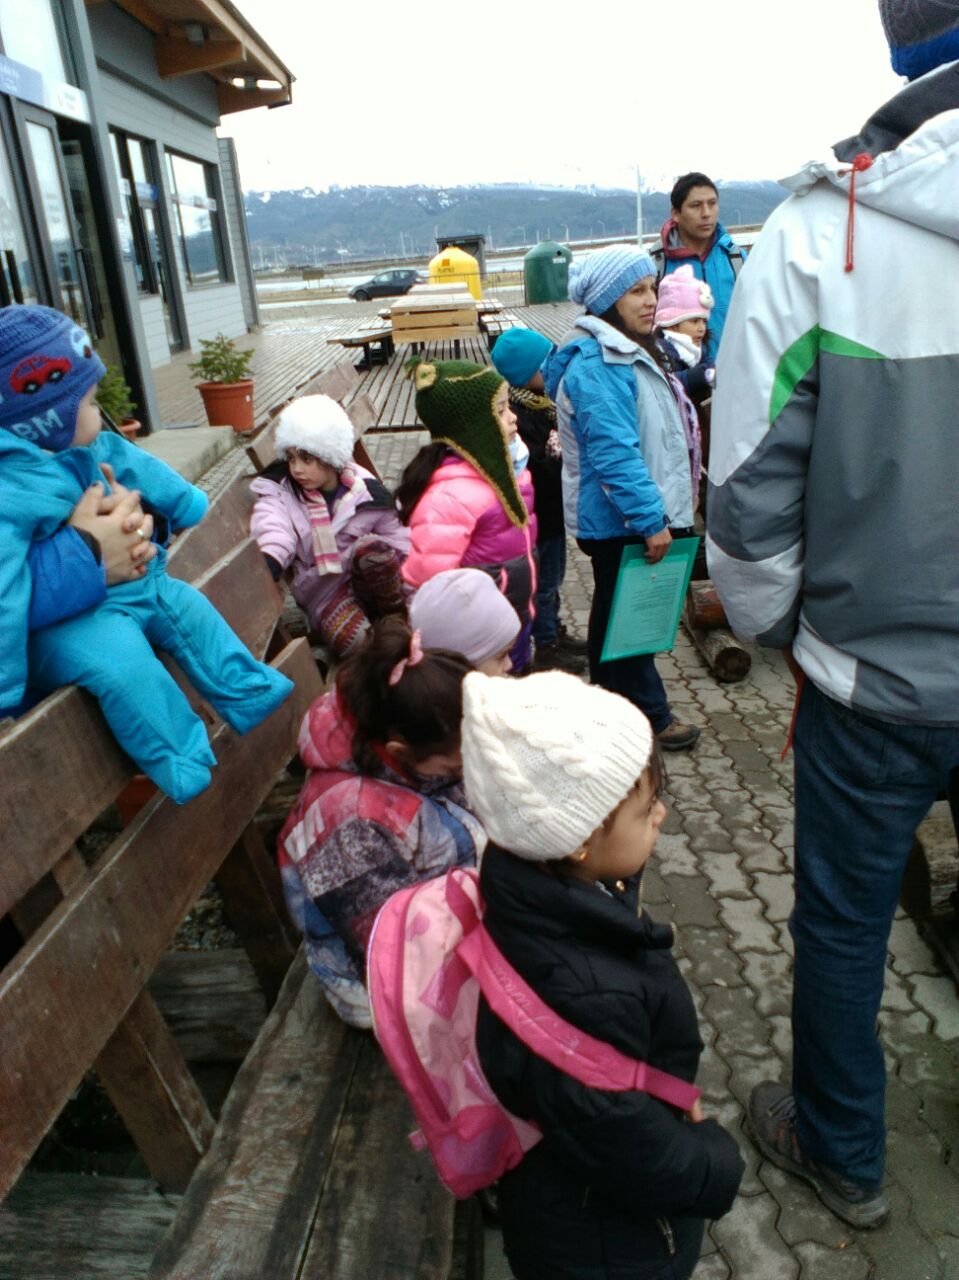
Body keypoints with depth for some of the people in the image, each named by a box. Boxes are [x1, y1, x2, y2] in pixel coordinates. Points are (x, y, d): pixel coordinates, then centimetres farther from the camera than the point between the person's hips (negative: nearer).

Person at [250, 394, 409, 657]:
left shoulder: (365, 490, -2)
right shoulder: (279, 491, -2)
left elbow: (398, 540, 3)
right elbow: (273, 537, -23)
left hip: (375, 583, 1)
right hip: (325, 593, -1)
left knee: (371, 547, -35)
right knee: (352, 641, -36)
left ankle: (397, 619, -13)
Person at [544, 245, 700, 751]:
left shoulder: (628, 353, 12)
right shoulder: (596, 366, -23)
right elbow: (614, 453, -28)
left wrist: (660, 511, 23)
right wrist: (651, 520, -27)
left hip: (621, 518, 11)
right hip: (618, 521, -11)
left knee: (615, 610, 20)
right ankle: (649, 718, 17)